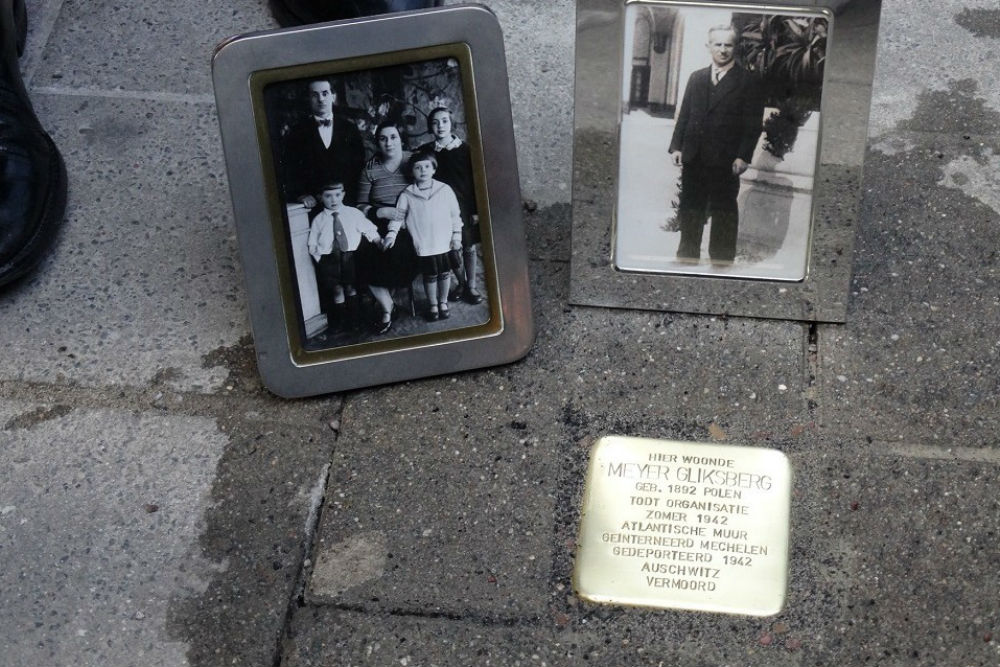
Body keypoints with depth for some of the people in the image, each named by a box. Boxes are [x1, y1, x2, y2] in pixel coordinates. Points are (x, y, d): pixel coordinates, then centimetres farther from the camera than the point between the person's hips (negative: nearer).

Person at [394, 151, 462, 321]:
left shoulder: (445, 190, -2)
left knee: (444, 274, 12)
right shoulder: (407, 195, -4)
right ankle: (433, 304, 27)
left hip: (444, 243, 1)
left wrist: (456, 235, 1)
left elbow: (455, 214, 2)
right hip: (423, 245, -1)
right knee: (430, 276, 8)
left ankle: (443, 302, 32)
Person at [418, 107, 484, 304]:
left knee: (469, 247, 4)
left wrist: (476, 210, -6)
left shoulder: (464, 149, -5)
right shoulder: (424, 152, 0)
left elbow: (475, 181, -4)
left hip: (464, 206, -2)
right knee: (451, 249, 8)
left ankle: (471, 286, 15)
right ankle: (462, 284, 24)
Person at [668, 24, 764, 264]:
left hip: (726, 161, -4)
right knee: (690, 210, 10)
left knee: (724, 213, 3)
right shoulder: (696, 78, 13)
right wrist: (676, 146, 4)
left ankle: (721, 260, 10)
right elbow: (684, 115, 13)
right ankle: (687, 256, 20)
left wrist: (743, 156, -13)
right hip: (693, 158, 4)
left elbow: (753, 124, -6)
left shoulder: (748, 82, -2)